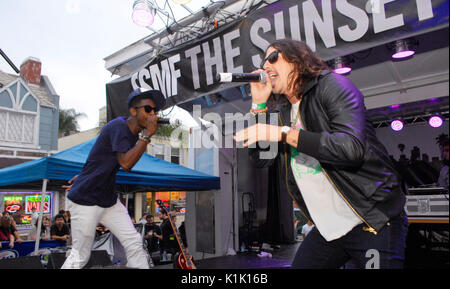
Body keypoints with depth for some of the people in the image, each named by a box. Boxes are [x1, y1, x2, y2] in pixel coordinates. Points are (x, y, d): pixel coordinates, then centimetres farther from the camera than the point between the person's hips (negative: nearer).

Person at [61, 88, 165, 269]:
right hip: (85, 200, -9)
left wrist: (85, 177, 22)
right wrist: (147, 135, -28)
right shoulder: (118, 126, -19)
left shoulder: (134, 133, 7)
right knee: (80, 257, 3)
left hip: (109, 200, 9)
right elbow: (126, 163, -32)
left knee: (134, 243, 6)